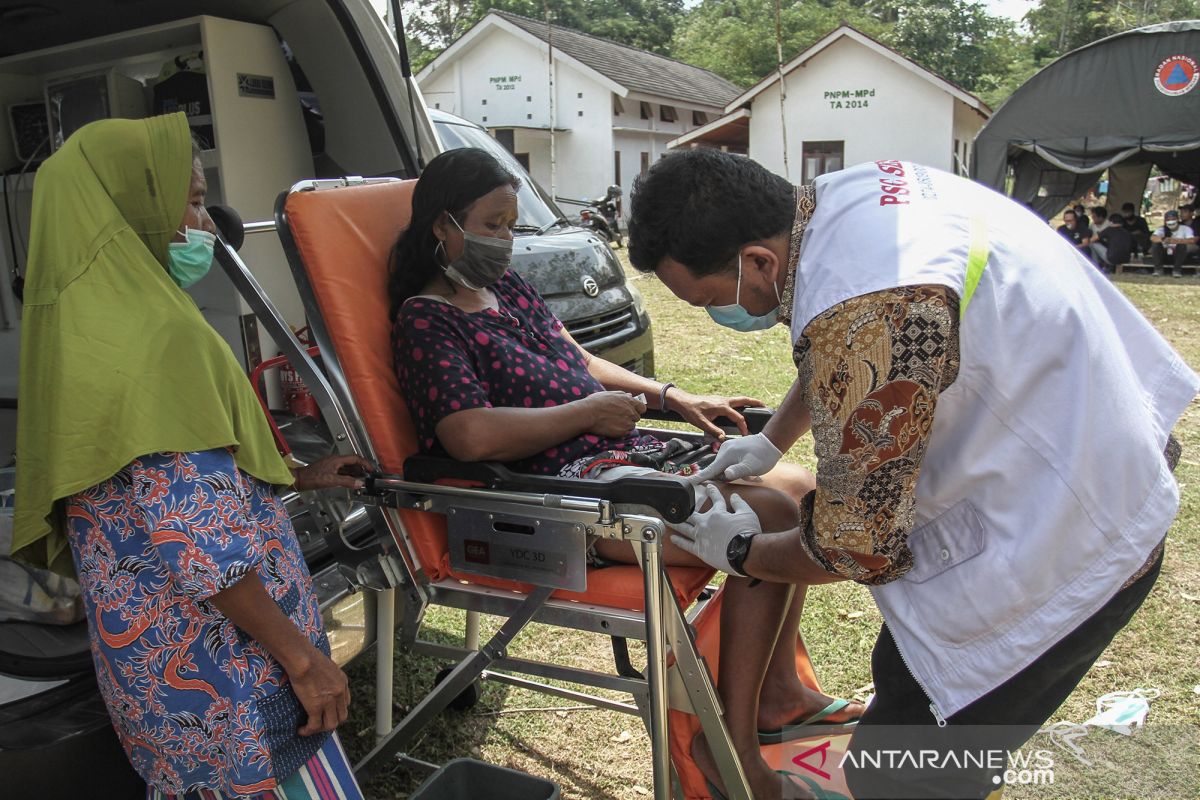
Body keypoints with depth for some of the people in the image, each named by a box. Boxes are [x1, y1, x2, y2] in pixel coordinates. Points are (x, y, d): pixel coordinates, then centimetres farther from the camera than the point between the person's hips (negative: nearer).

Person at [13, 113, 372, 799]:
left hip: (147, 636, 10)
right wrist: (301, 656, -19)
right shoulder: (161, 337, -23)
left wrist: (297, 478, 19)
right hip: (215, 659, -10)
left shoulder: (86, 322, 8)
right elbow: (198, 533, -26)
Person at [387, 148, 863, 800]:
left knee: (797, 486, 8)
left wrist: (676, 398, 15)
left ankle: (778, 689, 18)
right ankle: (733, 744, -9)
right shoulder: (426, 319, -8)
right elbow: (472, 435, -24)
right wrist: (589, 411, -14)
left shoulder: (507, 286, 18)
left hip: (619, 454, 10)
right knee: (770, 521, -22)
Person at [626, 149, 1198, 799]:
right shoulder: (838, 195, -5)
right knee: (902, 673, 23)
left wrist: (739, 552, -4)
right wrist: (773, 438, 17)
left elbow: (857, 547, -21)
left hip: (1064, 546, -9)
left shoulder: (866, 314, -35)